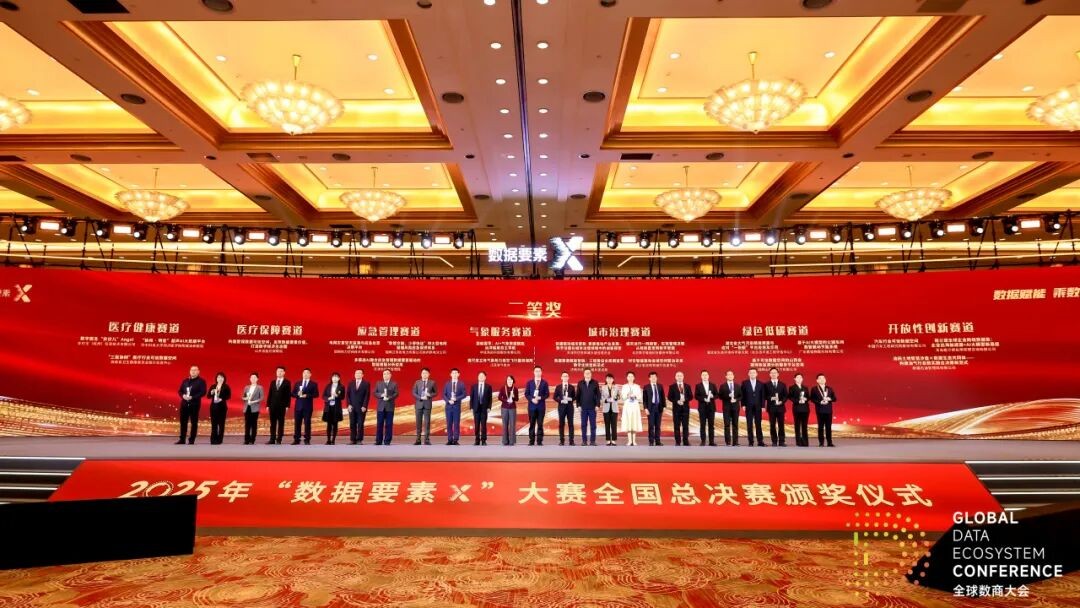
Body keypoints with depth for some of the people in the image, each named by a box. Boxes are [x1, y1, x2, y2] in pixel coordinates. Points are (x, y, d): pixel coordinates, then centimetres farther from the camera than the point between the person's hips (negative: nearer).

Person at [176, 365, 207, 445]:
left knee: (194, 422, 0)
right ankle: (182, 439, 15)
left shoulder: (201, 381, -2)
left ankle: (191, 440, 4)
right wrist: (183, 395, -8)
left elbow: (203, 392, -12)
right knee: (183, 422, 7)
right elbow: (179, 391, 14)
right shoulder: (185, 381, 14)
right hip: (184, 404, 5)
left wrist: (192, 397, -20)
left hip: (194, 404, -5)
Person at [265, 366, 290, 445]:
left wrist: (287, 406, -10)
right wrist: (268, 405, 4)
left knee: (281, 423, 0)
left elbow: (289, 395, -3)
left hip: (282, 406, -4)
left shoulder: (287, 382, 1)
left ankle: (279, 440, 3)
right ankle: (272, 440, 6)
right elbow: (270, 394, 11)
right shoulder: (273, 382, 13)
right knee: (272, 423, 4)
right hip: (273, 406, 4)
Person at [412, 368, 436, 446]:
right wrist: (420, 398, -12)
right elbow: (414, 393, 4)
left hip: (427, 404, -1)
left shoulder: (432, 383, 5)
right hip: (419, 404, 1)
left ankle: (427, 440, 1)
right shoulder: (417, 382, 8)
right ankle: (418, 439, 10)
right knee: (418, 422, 4)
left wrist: (430, 395, -12)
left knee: (427, 422, -3)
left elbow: (435, 393, 8)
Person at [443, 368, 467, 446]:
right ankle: (450, 440, 7)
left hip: (457, 406, -1)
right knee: (449, 424, 2)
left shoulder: (461, 384, 4)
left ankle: (455, 440, 1)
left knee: (456, 423, -3)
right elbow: (444, 395, 5)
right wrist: (448, 400, -13)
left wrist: (456, 399, -15)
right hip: (448, 406, 2)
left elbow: (464, 395, -2)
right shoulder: (447, 384, 9)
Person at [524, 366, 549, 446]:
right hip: (532, 406, 1)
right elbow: (526, 394, 3)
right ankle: (531, 441, 6)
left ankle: (539, 441, 3)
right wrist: (532, 399, -13)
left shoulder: (544, 383, 6)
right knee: (532, 424, 2)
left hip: (541, 406, -1)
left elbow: (547, 394, 1)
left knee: (540, 424, -1)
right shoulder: (529, 382, 8)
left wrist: (540, 398, -14)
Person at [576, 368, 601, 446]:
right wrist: (578, 405, -1)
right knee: (584, 424, 3)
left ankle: (592, 441, 7)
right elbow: (578, 395, 6)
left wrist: (597, 405, -5)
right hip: (583, 407, 1)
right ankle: (584, 440, 8)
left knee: (593, 424, 2)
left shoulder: (595, 383, 3)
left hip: (592, 407, -1)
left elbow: (598, 395, 2)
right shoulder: (580, 383, 6)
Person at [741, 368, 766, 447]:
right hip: (748, 407, -1)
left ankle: (760, 441, 5)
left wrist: (763, 406, -2)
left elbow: (763, 396, 5)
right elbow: (743, 395, 2)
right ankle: (751, 442, 5)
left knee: (758, 424, 2)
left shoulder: (760, 384, 6)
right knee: (749, 425, 1)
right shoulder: (744, 383, 3)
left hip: (758, 407, 1)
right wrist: (743, 405, -5)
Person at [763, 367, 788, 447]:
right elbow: (765, 396, 1)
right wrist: (771, 398, -17)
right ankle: (774, 442, 5)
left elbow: (786, 396, 6)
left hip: (780, 407, 1)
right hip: (771, 407, -1)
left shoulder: (782, 384, 11)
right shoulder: (766, 385, 4)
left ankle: (781, 441, 6)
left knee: (781, 425, 2)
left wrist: (782, 401, -11)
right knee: (772, 425, 0)